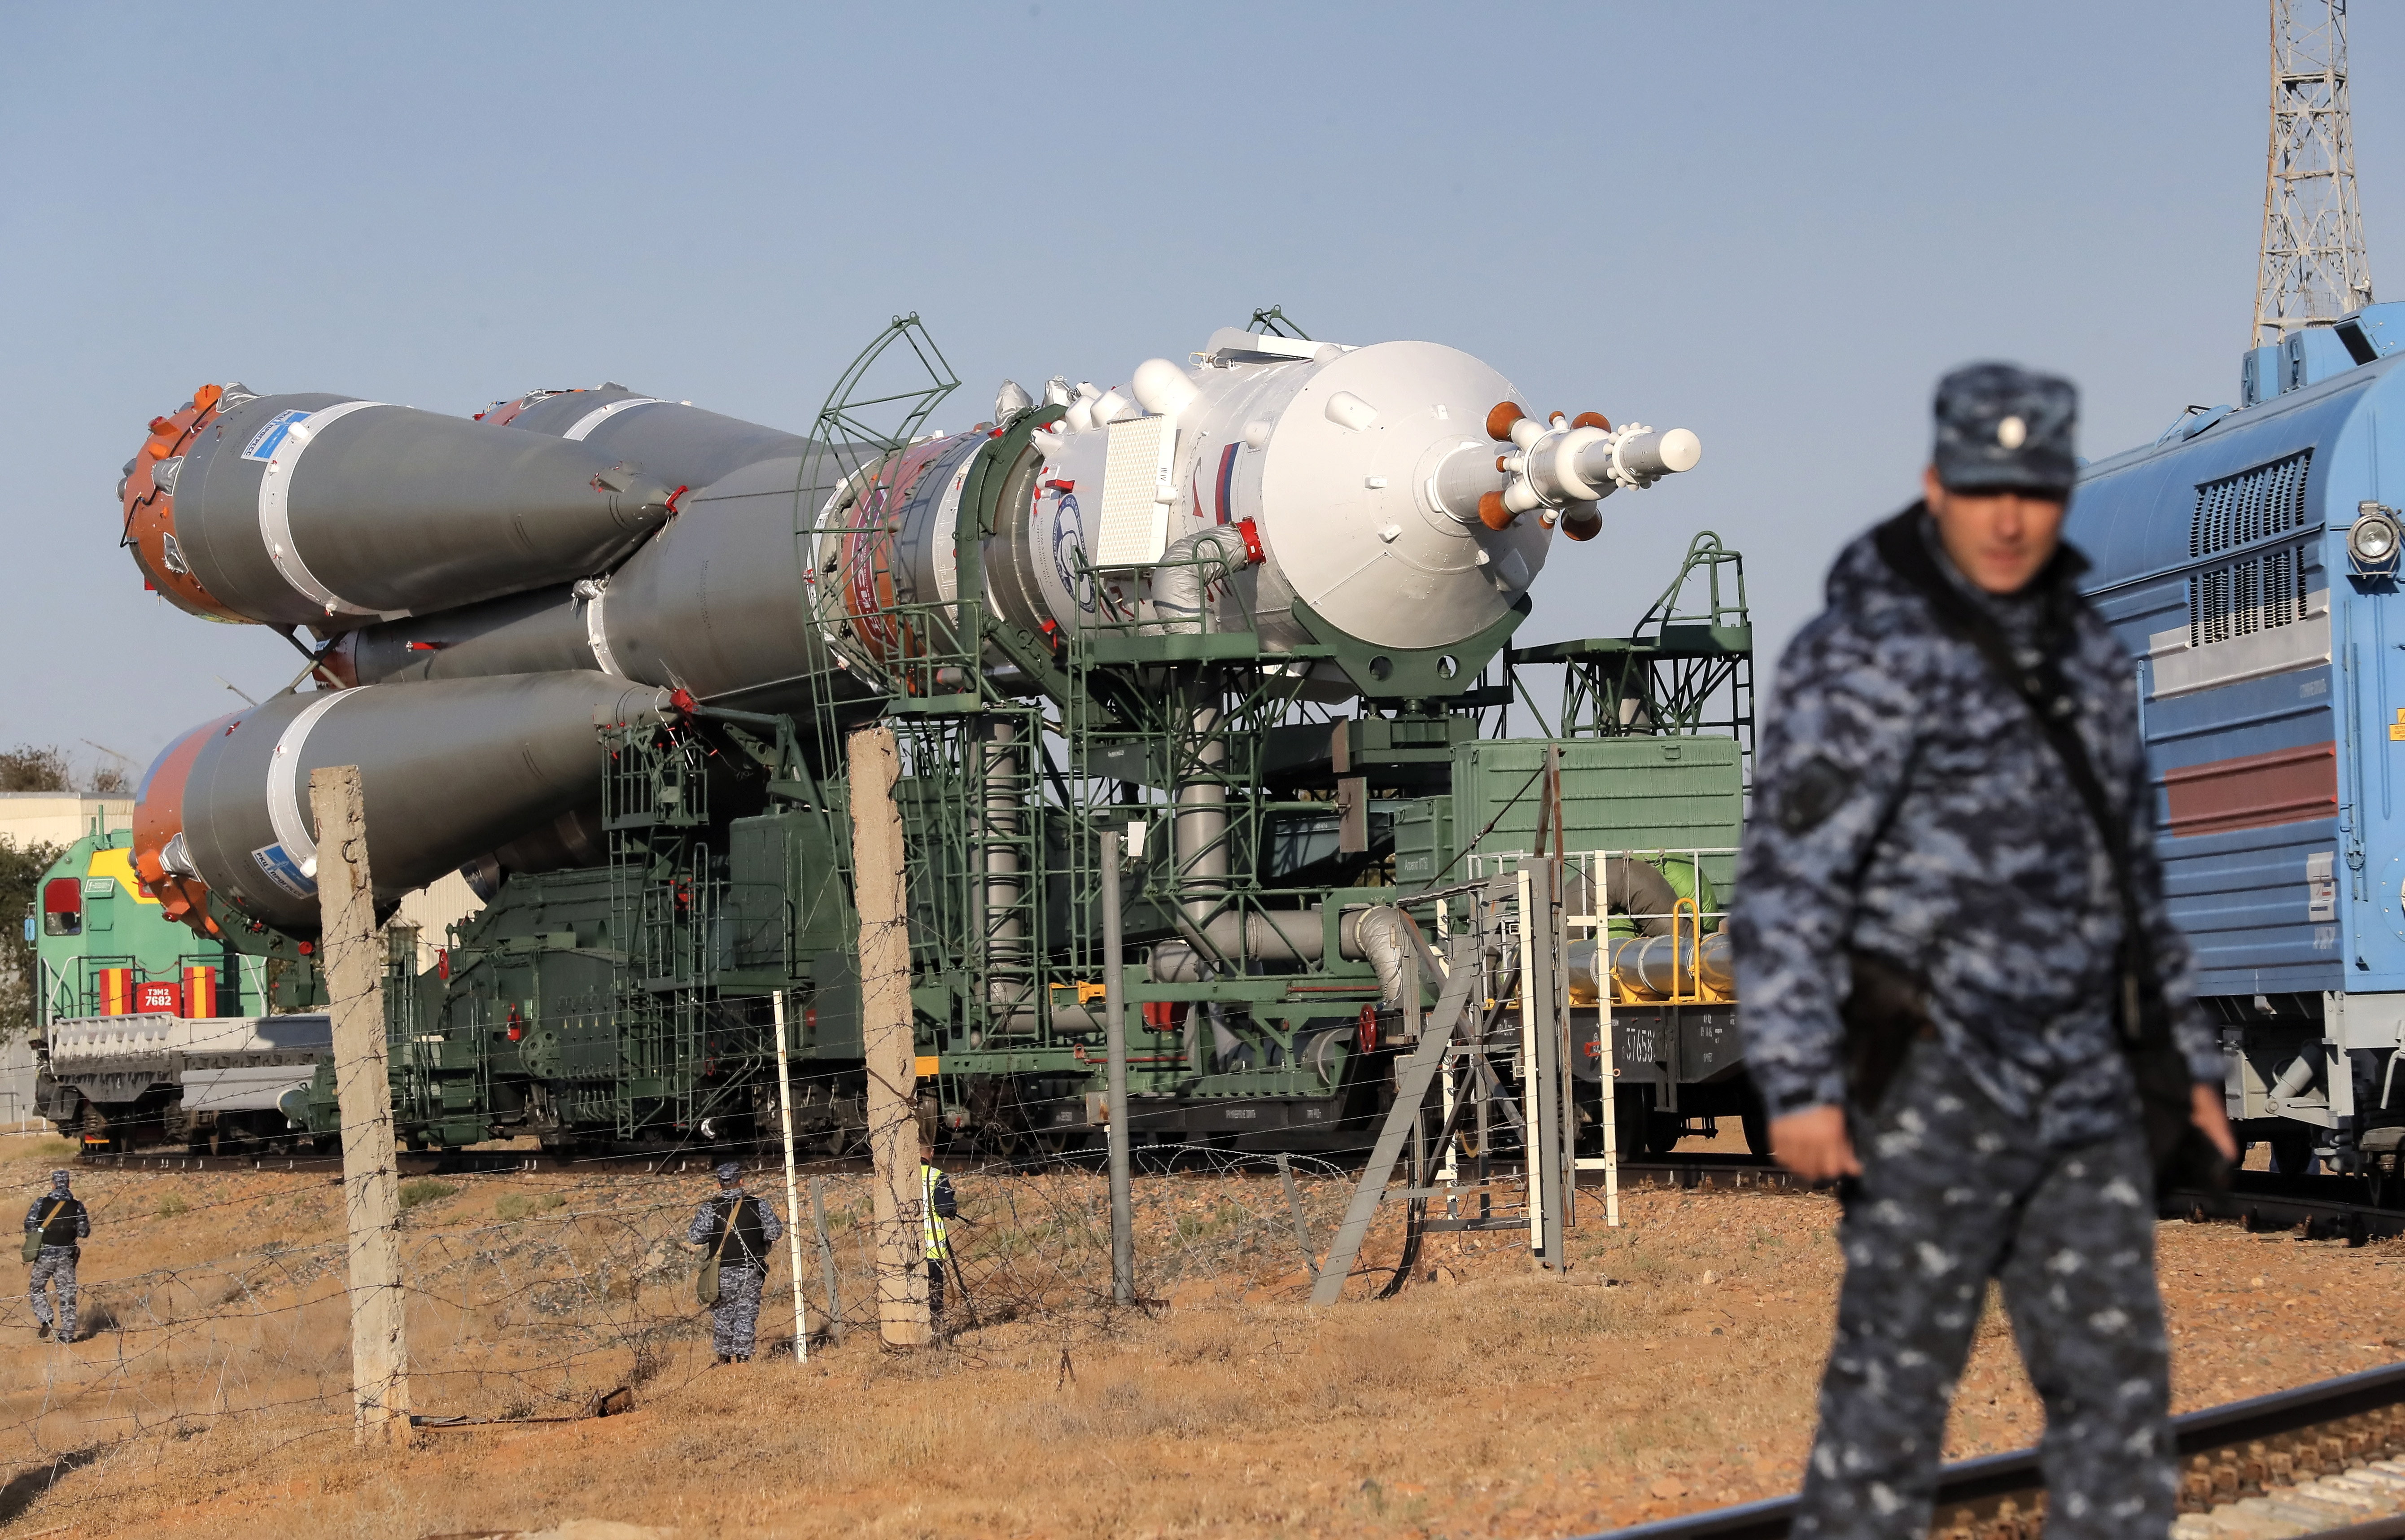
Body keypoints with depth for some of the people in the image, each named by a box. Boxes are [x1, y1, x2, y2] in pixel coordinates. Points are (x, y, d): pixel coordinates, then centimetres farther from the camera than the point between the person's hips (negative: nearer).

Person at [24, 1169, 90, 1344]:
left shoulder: (42, 1203, -6)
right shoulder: (77, 1206, -3)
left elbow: (30, 1227, -9)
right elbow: (84, 1233, -1)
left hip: (45, 1254, -1)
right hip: (67, 1256, 1)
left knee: (37, 1288, 16)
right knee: (67, 1293, 7)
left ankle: (45, 1321, -3)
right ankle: (68, 1333, 6)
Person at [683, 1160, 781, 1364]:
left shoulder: (710, 1208, -8)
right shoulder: (759, 1206, -5)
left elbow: (694, 1238, -13)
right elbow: (776, 1234, -4)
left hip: (722, 1272, -1)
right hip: (751, 1271, 1)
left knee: (722, 1315, 13)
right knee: (747, 1314, 6)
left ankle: (724, 1357, 22)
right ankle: (743, 1355, 0)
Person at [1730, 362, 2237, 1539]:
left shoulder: (2079, 651, 13)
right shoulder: (1863, 653, -11)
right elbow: (1788, 880, -16)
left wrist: (2188, 1058, 19)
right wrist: (1798, 1085, -23)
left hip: (2078, 1081, 7)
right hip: (1930, 1076, -7)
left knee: (2117, 1381, 7)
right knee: (1896, 1376, -4)